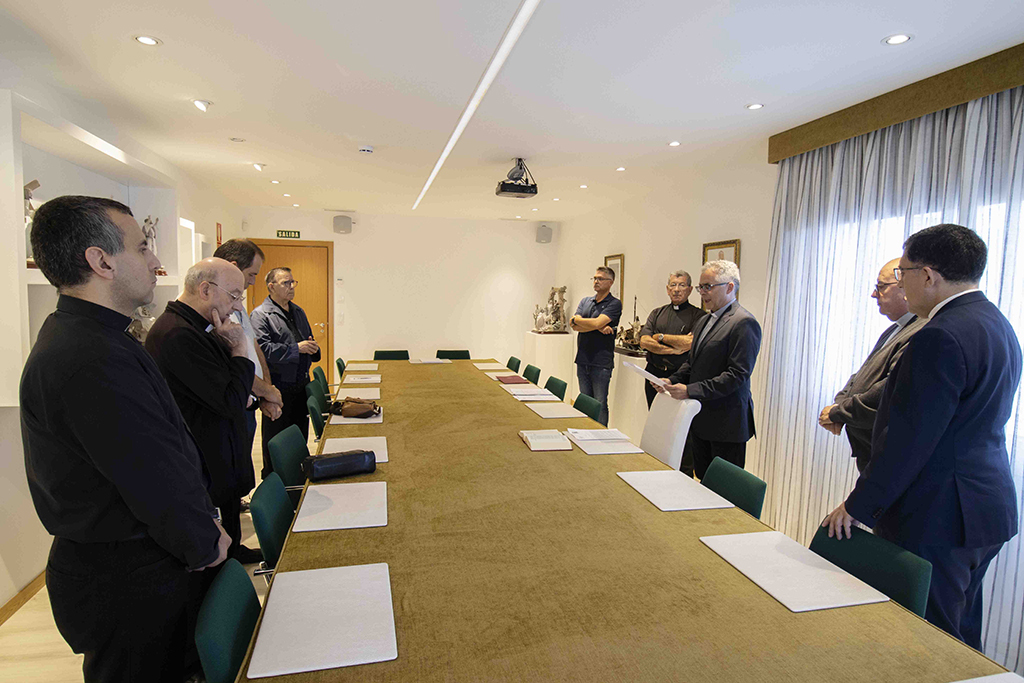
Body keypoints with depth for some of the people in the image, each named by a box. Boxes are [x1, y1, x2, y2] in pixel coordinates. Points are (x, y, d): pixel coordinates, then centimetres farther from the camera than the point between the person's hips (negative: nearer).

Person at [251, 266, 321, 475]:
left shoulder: (298, 312, 15)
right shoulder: (260, 315, -11)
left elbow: (309, 339, 26)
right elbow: (263, 348, -23)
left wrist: (313, 348, 3)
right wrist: (297, 348, -21)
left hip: (301, 385, 8)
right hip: (278, 387, -8)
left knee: (300, 434, 17)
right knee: (275, 439, 4)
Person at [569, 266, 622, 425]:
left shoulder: (614, 304, -5)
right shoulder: (585, 301, 13)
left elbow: (596, 323, -19)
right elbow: (575, 326, -1)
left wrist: (576, 320, -3)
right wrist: (599, 328, -13)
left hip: (601, 363, -6)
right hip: (583, 360, 6)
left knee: (600, 404, -2)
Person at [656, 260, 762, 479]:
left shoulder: (744, 323, -14)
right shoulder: (703, 321, 16)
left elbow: (737, 374, -20)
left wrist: (690, 390, -22)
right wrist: (673, 380, 4)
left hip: (726, 423, -8)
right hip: (701, 419, 9)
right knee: (703, 481, 16)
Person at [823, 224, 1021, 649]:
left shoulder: (941, 337, -23)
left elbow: (908, 441, -23)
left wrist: (856, 506, -14)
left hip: (937, 518, -10)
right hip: (986, 509, 10)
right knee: (961, 634, 24)